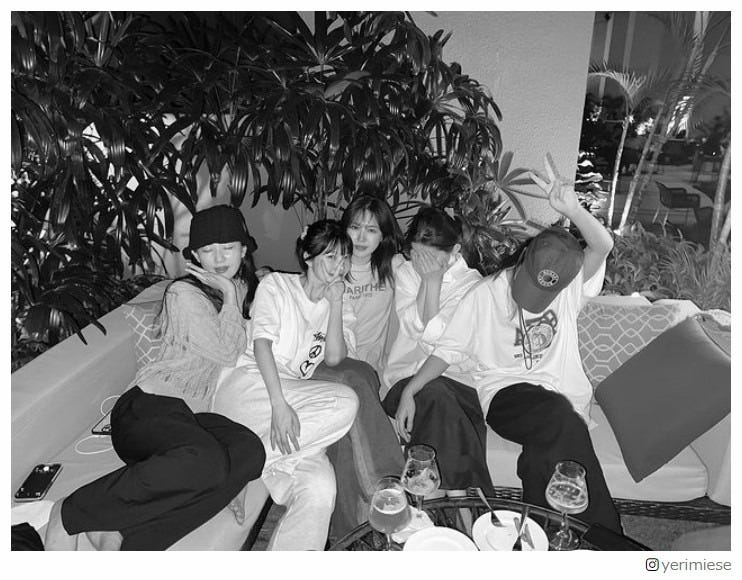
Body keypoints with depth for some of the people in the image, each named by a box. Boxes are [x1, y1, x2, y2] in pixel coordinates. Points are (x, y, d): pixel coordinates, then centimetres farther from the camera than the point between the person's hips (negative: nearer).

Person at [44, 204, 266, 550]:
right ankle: (68, 515, -19)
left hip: (192, 413, 6)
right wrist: (228, 294, -7)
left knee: (249, 450, -28)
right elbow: (225, 354, -11)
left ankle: (124, 534, -27)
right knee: (205, 460, -38)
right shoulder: (184, 294, -5)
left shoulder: (240, 287, 17)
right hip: (150, 405, -6)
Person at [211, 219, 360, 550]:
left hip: (298, 403, 4)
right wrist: (279, 404, -22)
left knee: (320, 491, -28)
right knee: (345, 403, -30)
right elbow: (261, 343, -7)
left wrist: (336, 303, -2)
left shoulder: (340, 306, 21)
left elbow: (334, 359, 4)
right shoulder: (276, 285, 8)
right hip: (249, 386, -3)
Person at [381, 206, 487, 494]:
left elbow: (435, 334, -12)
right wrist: (427, 280, -8)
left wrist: (434, 279, -10)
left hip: (455, 378, -1)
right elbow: (413, 326, -4)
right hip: (407, 375, 1)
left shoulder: (471, 282, 2)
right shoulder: (406, 273, 13)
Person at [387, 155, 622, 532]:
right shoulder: (484, 295, 1)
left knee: (544, 457, -32)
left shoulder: (570, 288, 4)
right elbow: (448, 349, 1)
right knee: (561, 421, -34)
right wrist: (410, 391, -10)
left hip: (565, 395, 2)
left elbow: (602, 247, -13)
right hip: (506, 392, -1)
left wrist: (572, 209, -34)